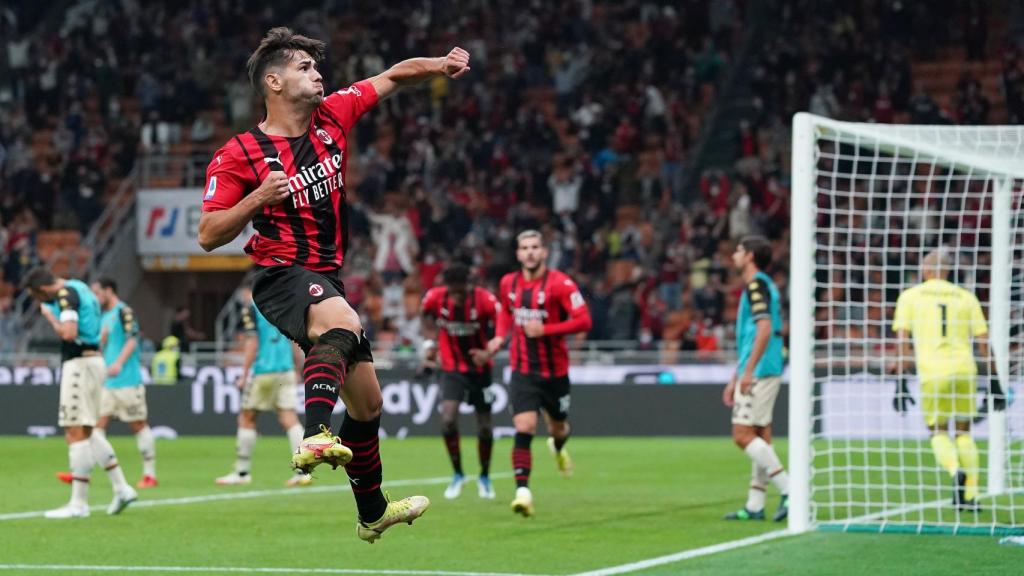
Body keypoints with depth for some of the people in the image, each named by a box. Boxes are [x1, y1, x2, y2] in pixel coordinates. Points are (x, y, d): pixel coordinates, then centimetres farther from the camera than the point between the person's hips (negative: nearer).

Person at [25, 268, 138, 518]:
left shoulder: (66, 294, -14)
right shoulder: (79, 289, 16)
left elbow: (69, 333, -26)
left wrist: (49, 316, -10)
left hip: (80, 364, -10)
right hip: (93, 359, 10)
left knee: (77, 433, -8)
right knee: (85, 432, 17)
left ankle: (78, 503, -7)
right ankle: (121, 487, 16)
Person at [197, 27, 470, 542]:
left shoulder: (332, 116, 5)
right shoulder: (239, 155, -9)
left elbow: (394, 76, 13)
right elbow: (208, 235, -8)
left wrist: (441, 65, -6)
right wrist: (259, 197, -22)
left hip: (328, 279, 7)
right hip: (282, 276, -7)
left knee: (367, 403, 16)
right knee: (341, 321, -41)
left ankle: (372, 512, 35)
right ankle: (315, 436, -57)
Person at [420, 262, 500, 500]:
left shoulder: (485, 300, -22)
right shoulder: (434, 298, -14)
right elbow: (428, 318, 9)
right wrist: (430, 342, -4)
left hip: (480, 369, -1)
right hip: (452, 370, 1)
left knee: (485, 428, 5)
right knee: (448, 420, -17)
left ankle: (484, 477, 29)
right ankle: (457, 474, 3)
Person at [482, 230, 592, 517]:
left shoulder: (560, 283, -13)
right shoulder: (508, 284, 2)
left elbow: (584, 320, -16)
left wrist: (545, 329, -23)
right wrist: (499, 339, 7)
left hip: (555, 371, -1)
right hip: (523, 371, 1)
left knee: (558, 429, 18)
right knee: (523, 429, -17)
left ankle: (558, 447, 57)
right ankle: (523, 491, -22)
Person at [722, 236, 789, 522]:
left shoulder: (757, 285, -10)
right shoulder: (761, 285, 20)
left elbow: (765, 329, -22)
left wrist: (748, 371, -23)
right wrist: (734, 380, 27)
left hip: (760, 371, -10)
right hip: (764, 371, 10)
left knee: (743, 435, -10)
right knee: (760, 438, 8)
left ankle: (789, 490, -14)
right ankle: (755, 506, 9)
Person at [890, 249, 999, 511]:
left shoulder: (910, 296, 8)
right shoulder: (966, 298, 12)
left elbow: (902, 341, 0)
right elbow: (984, 342, 9)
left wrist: (901, 383, 0)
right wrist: (995, 383, 14)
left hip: (932, 373, -2)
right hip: (965, 370, 2)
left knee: (938, 432, 12)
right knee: (964, 432, 17)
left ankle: (956, 471, -18)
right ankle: (971, 495, 9)